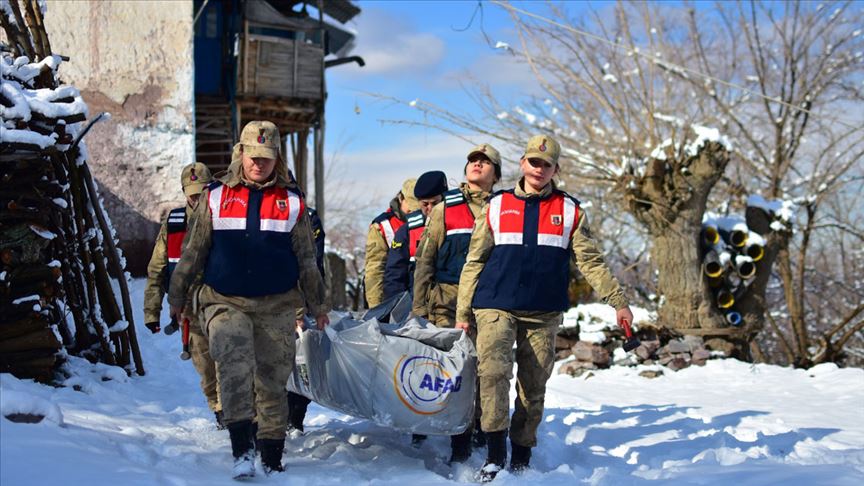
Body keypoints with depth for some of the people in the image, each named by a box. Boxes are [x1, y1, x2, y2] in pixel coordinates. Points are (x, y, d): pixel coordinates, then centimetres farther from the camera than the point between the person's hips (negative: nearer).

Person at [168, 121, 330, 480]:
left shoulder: (292, 202, 7)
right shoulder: (216, 196, 5)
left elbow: (307, 259, 14)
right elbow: (193, 251, 11)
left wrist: (318, 305, 17)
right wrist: (176, 296, 14)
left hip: (276, 306, 1)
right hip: (225, 302, -1)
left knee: (272, 381, 3)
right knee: (234, 364, -23)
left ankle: (272, 458, 14)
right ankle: (242, 448, -21)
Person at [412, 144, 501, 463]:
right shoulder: (445, 209, 11)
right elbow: (425, 259, 9)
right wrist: (419, 306, 2)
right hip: (448, 299, 0)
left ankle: (483, 427, 20)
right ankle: (460, 441, 1)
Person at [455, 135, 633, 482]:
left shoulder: (569, 210, 10)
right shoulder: (496, 206, 9)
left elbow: (591, 261, 7)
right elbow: (474, 262, 10)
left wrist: (618, 301, -2)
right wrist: (462, 312, 6)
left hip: (543, 315, 1)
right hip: (496, 309, -1)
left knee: (533, 387, 5)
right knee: (493, 371, -20)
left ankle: (521, 459, 18)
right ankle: (494, 456, -15)